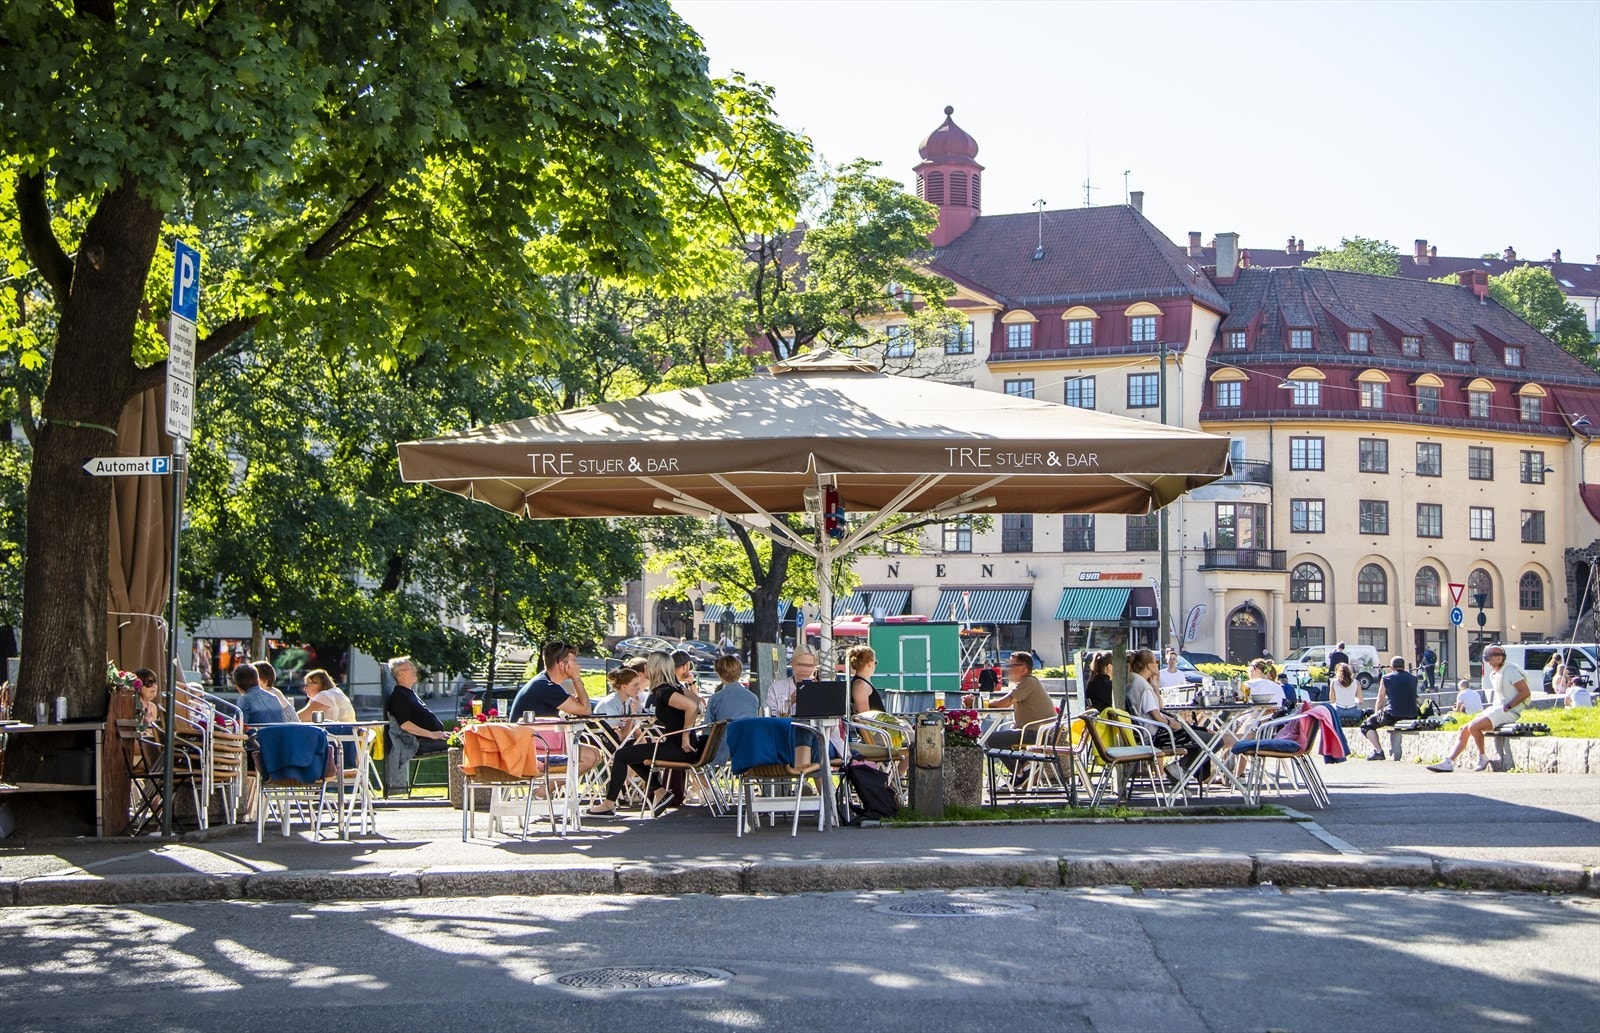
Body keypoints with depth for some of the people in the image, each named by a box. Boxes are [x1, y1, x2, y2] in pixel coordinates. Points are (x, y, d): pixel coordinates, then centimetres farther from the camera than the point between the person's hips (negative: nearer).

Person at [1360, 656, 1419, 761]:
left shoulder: (1386, 678, 0)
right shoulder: (1413, 678, 12)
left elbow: (1380, 700, 7)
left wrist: (1377, 713, 25)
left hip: (1392, 716, -5)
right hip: (1411, 716, 5)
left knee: (1366, 725, 15)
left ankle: (1378, 751, -5)